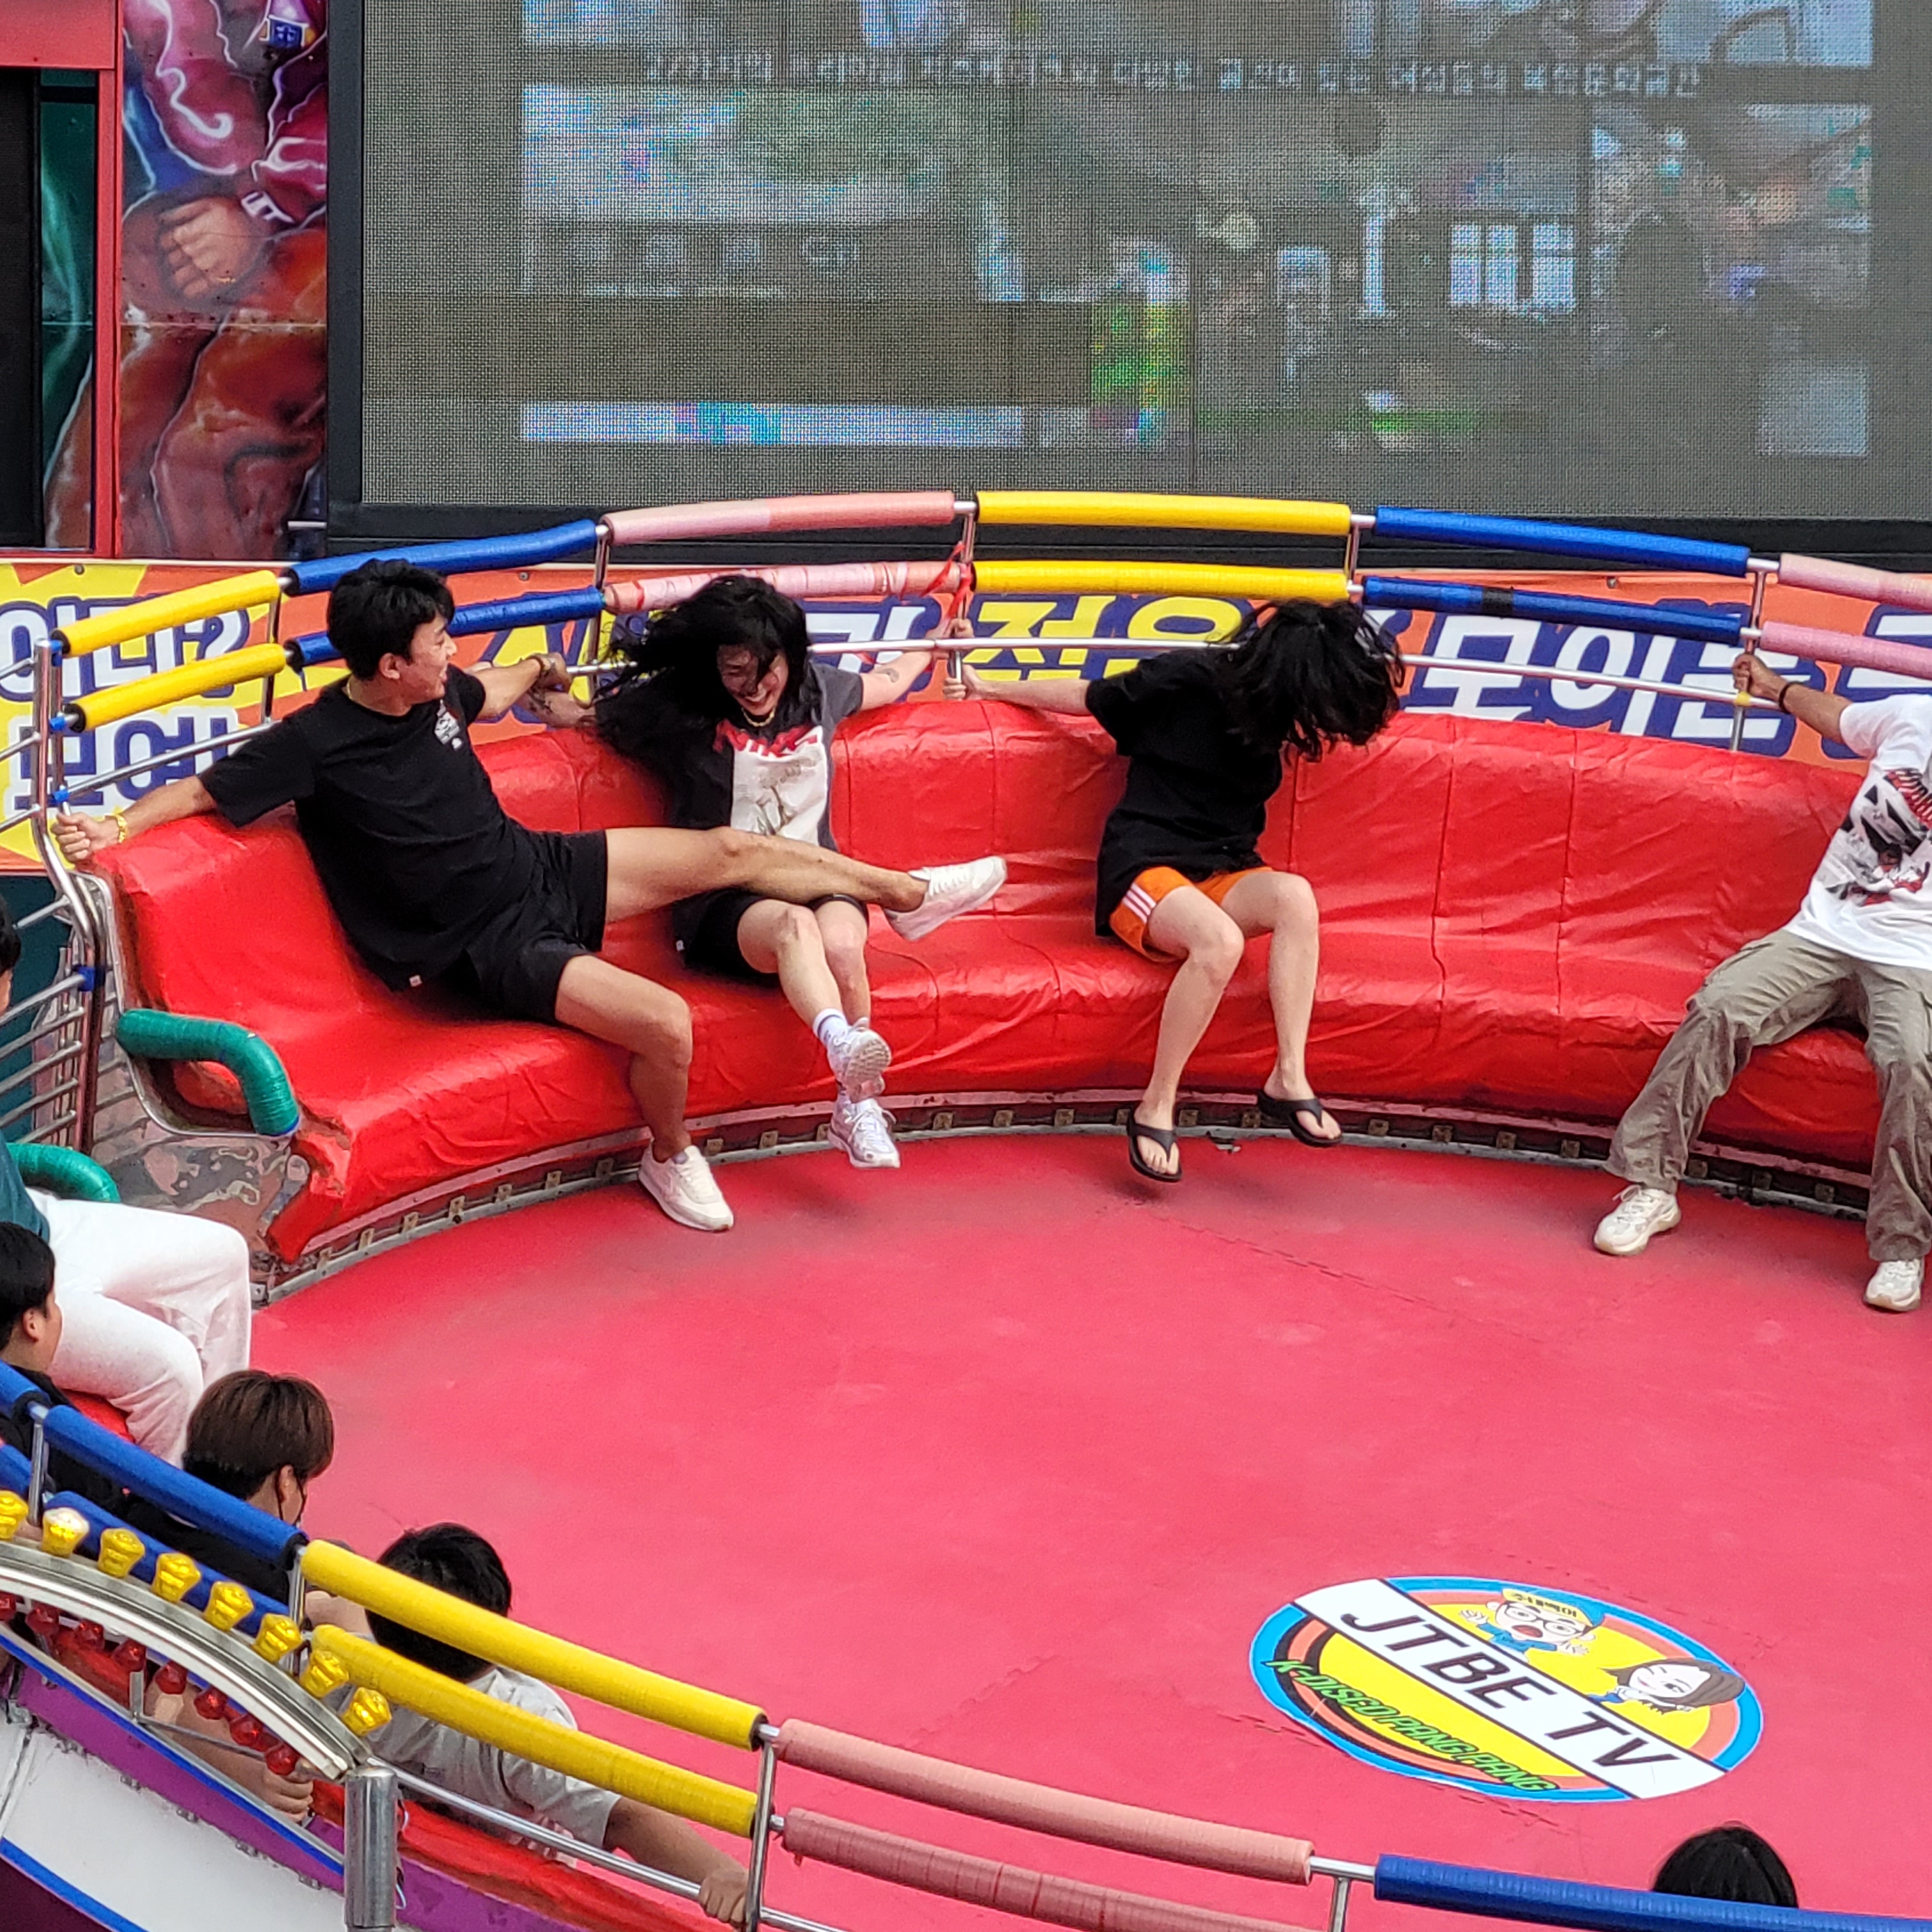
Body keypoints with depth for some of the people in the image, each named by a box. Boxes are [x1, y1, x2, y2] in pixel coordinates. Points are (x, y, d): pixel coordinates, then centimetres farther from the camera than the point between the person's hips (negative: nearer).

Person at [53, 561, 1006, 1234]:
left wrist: (543, 669, 44)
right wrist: (115, 823, -32)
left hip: (542, 868, 8)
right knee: (666, 1024, -26)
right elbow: (205, 790, -17)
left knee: (733, 849, 6)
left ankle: (905, 892, 29)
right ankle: (670, 1159, 5)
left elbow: (490, 691, 24)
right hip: (491, 946, -7)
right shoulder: (316, 744, -22)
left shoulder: (438, 693, -1)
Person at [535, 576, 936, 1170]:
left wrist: (932, 650, 46)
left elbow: (887, 683, 32)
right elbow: (582, 716, 13)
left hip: (818, 879, 3)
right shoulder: (676, 707, -2)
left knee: (841, 943, -34)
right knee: (794, 925, -39)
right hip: (724, 903, -3)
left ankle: (857, 1106, -22)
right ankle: (842, 1045, -67)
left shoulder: (818, 691, 9)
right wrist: (548, 698, -2)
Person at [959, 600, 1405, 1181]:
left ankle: (1289, 1079, -32)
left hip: (1225, 873, 5)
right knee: (1220, 939, -38)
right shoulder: (1186, 679, -11)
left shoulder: (1276, 709, 4)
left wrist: (1381, 679, 10)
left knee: (1295, 896, -31)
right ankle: (1156, 1110, -28)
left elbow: (1366, 717, 29)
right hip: (1145, 869, -5)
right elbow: (1082, 697, 5)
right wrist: (989, 688, 14)